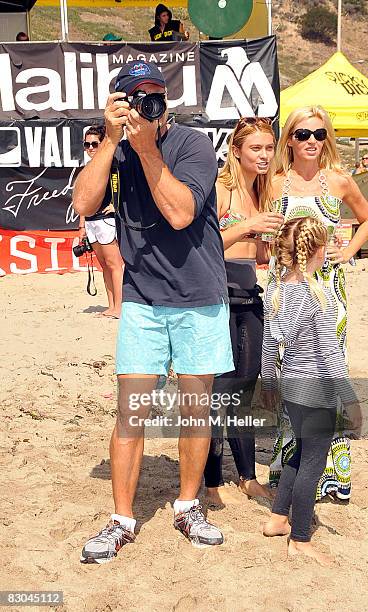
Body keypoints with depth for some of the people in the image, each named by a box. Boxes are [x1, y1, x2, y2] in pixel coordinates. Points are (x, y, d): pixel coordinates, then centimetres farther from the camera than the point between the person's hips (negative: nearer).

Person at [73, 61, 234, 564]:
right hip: (142, 300, 2)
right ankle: (122, 520, 15)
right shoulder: (117, 149, 2)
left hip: (200, 300, -1)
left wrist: (147, 145, -21)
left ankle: (187, 507, 28)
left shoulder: (193, 145, -8)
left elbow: (179, 214, -21)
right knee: (131, 410, 1)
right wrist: (112, 139, -17)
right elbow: (84, 204, -13)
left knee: (196, 407, 9)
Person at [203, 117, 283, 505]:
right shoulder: (219, 188, -9)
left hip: (249, 293, 8)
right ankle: (213, 483, 10)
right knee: (220, 386, -2)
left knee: (246, 386, 13)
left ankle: (248, 477, 24)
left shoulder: (262, 191, 15)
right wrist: (248, 226, -24)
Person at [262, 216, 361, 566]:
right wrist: (351, 400, -15)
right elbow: (329, 354, -20)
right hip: (317, 389, -7)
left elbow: (268, 344, 8)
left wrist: (268, 384, 20)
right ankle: (300, 541, 14)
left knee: (303, 453, 24)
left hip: (290, 383, 7)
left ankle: (277, 518, 32)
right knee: (312, 463, 4)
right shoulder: (318, 295, -19)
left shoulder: (274, 290, 1)